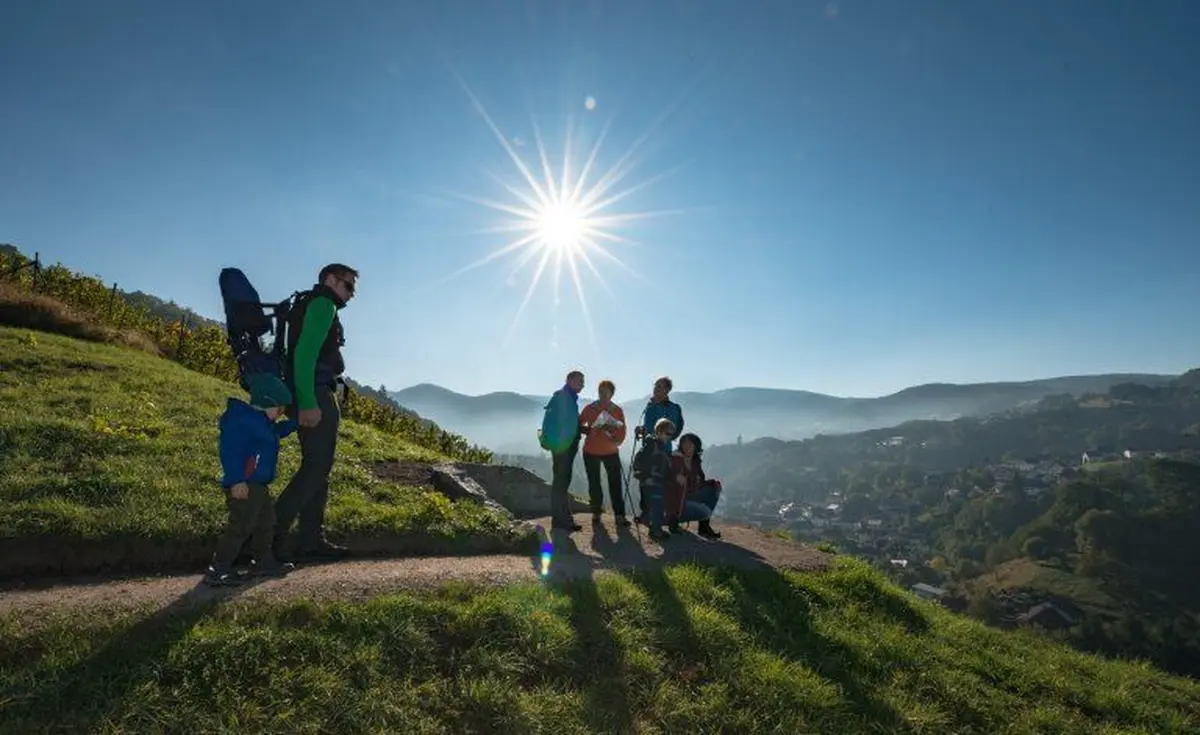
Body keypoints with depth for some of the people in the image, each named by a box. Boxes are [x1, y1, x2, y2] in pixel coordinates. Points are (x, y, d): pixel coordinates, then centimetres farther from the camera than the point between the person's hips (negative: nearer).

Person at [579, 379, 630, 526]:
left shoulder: (617, 410, 0)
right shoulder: (590, 408, -2)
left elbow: (622, 431, -2)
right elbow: (578, 424, 1)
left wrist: (616, 440, -20)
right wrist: (589, 430, -16)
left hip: (611, 452, 0)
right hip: (591, 452, 0)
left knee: (615, 483, -2)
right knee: (594, 483, 8)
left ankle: (619, 515, 3)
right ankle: (596, 512, 21)